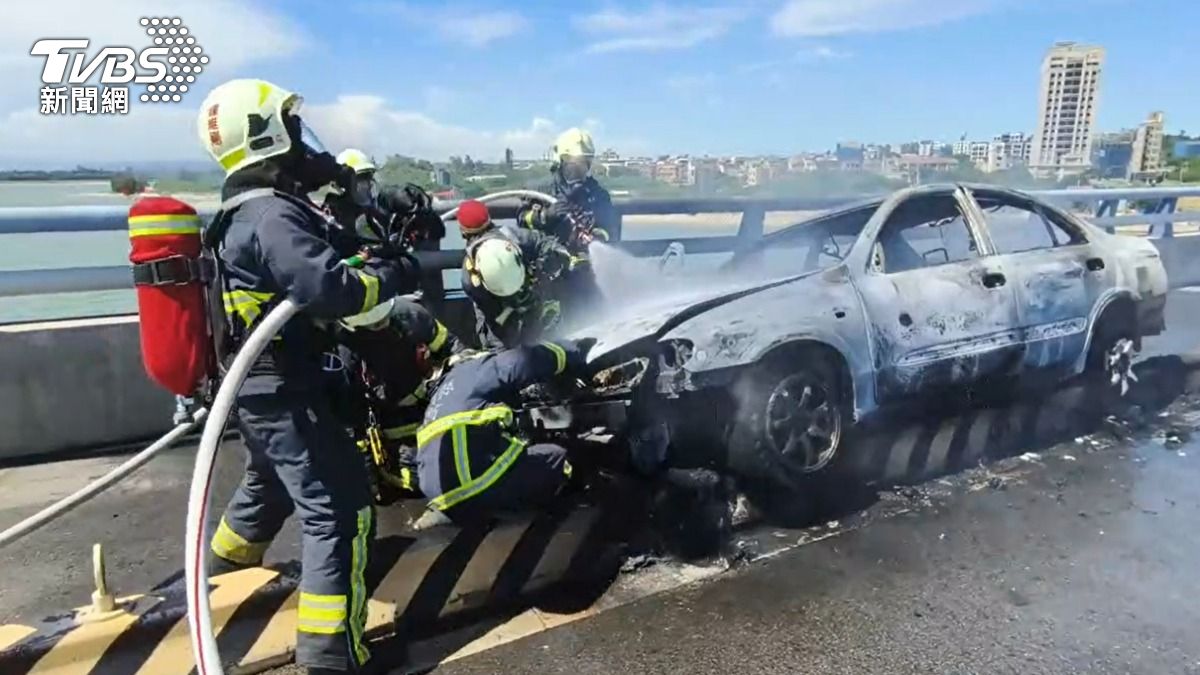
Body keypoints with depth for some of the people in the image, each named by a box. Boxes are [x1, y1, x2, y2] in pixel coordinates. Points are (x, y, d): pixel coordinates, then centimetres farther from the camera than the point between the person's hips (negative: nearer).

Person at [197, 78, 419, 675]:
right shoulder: (273, 215, -21)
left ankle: (222, 570, 53)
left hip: (260, 385, 11)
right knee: (339, 508, -7)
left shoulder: (248, 210, 11)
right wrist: (396, 275, -19)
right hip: (285, 391, -10)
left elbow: (315, 270, 16)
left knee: (270, 482, 31)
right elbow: (331, 289, -33)